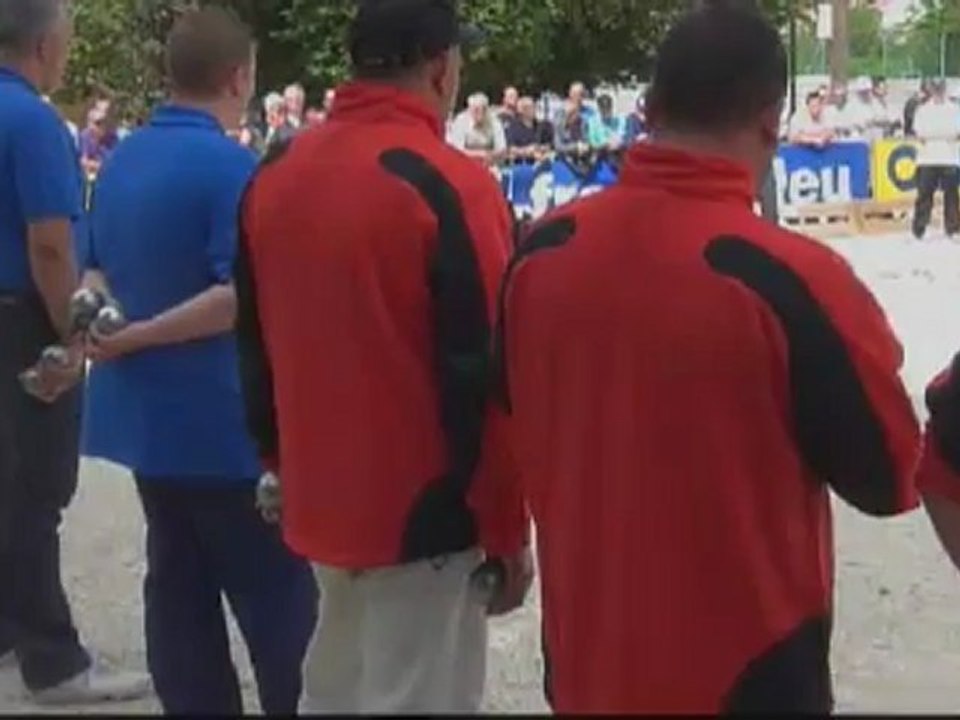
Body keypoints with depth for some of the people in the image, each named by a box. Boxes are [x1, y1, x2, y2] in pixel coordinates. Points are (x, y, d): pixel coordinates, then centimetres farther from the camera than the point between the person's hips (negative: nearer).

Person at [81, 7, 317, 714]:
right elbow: (242, 296, -23)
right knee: (275, 592, 3)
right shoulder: (232, 166, -17)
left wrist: (110, 326, -2)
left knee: (178, 585, 13)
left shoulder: (121, 160, 9)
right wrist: (139, 337, -17)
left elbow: (98, 271, 15)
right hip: (222, 419, -8)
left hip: (145, 412, 8)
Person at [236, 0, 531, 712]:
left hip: (319, 503, 7)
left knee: (333, 693, 21)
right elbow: (485, 379, -17)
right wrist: (506, 532, -8)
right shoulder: (450, 187, -17)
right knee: (415, 698, 4)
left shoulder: (274, 178, 4)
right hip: (423, 514, -7)